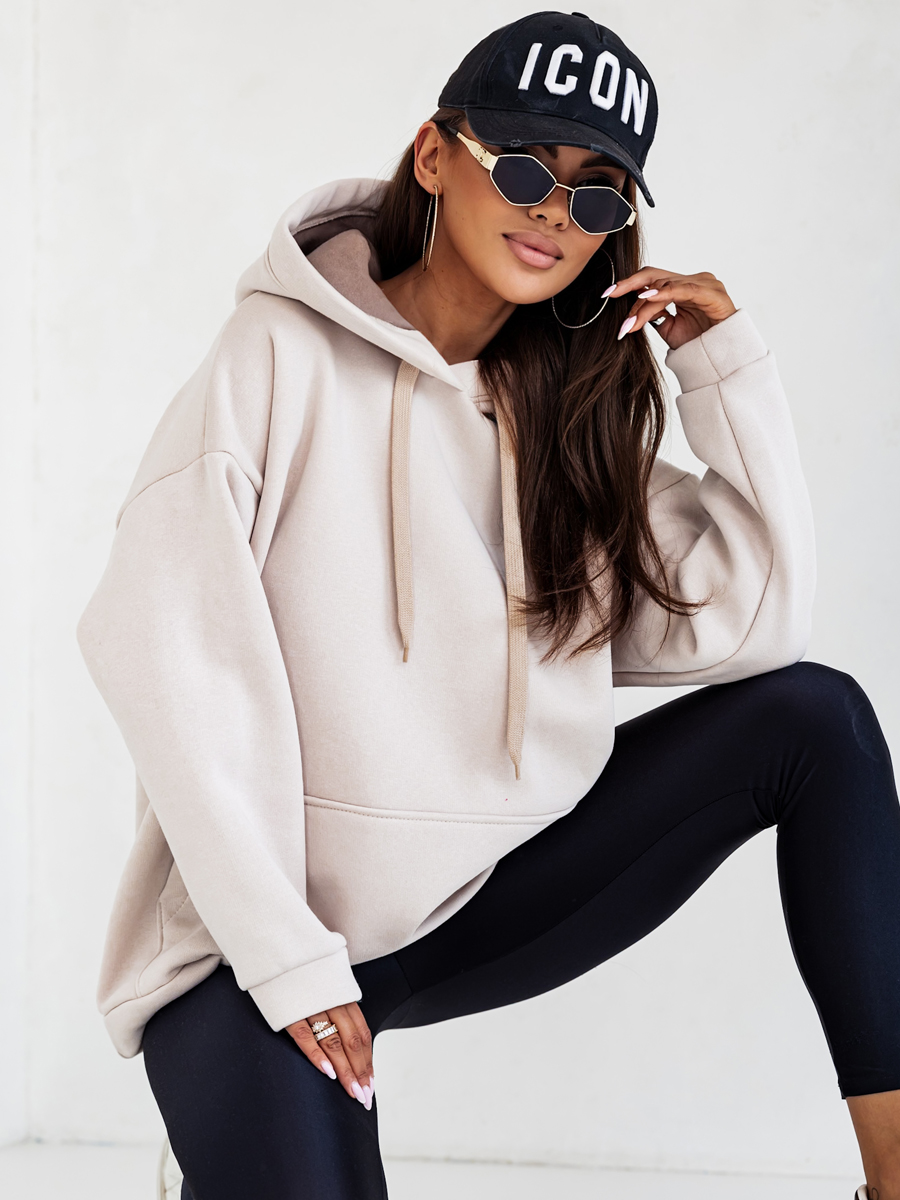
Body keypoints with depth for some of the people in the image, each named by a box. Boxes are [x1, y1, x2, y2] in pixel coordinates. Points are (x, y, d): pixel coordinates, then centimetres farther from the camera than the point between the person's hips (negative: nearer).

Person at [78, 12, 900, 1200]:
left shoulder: (568, 408, 8)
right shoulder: (291, 351, -8)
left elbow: (753, 623, 0)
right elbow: (165, 641, -17)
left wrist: (728, 364, -4)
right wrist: (282, 954, -21)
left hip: (493, 898, 6)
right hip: (271, 933, -5)